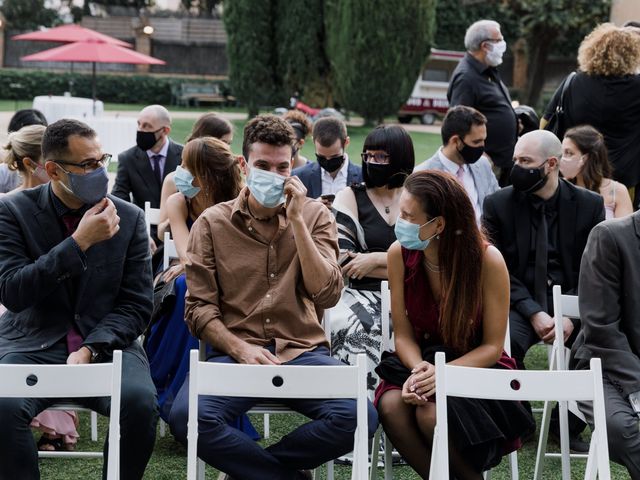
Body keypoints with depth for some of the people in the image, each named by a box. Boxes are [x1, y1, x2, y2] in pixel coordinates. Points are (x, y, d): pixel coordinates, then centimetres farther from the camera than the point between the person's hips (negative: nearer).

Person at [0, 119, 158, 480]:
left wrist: (90, 349, -13)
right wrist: (80, 242, -17)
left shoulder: (129, 219, 5)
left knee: (141, 403, -30)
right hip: (33, 344, -1)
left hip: (105, 346, 1)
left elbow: (137, 307, 4)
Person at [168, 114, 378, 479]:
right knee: (187, 417, -32)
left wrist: (296, 220, -8)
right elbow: (199, 308, 3)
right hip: (235, 352, -1)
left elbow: (326, 296, -4)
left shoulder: (315, 217, 9)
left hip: (302, 352, 1)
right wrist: (240, 349, -14)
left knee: (360, 417, -28)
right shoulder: (212, 224, 7)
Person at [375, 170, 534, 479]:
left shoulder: (487, 260, -17)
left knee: (431, 415, -33)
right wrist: (419, 369, -25)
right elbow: (403, 335, -3)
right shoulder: (399, 254, -8)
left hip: (476, 365, -3)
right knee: (391, 405, -30)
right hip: (422, 359, 3)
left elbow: (492, 346, -11)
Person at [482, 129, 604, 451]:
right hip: (519, 303, -1)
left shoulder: (589, 205, 2)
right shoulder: (498, 204, 1)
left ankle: (569, 424, -3)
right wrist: (534, 313, -16)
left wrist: (572, 316, -15)